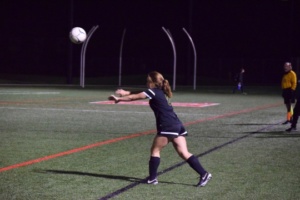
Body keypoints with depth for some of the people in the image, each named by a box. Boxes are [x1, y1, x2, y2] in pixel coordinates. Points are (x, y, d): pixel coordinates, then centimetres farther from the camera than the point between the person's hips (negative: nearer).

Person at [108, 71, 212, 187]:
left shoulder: (153, 92, -4)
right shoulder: (160, 92, 21)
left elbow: (134, 97, 4)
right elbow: (138, 94, 33)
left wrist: (118, 99, 16)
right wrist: (126, 93, 33)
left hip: (167, 127, -9)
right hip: (177, 125, 9)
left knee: (155, 150, 4)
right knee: (184, 153, 2)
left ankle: (152, 178, 4)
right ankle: (204, 174, -7)